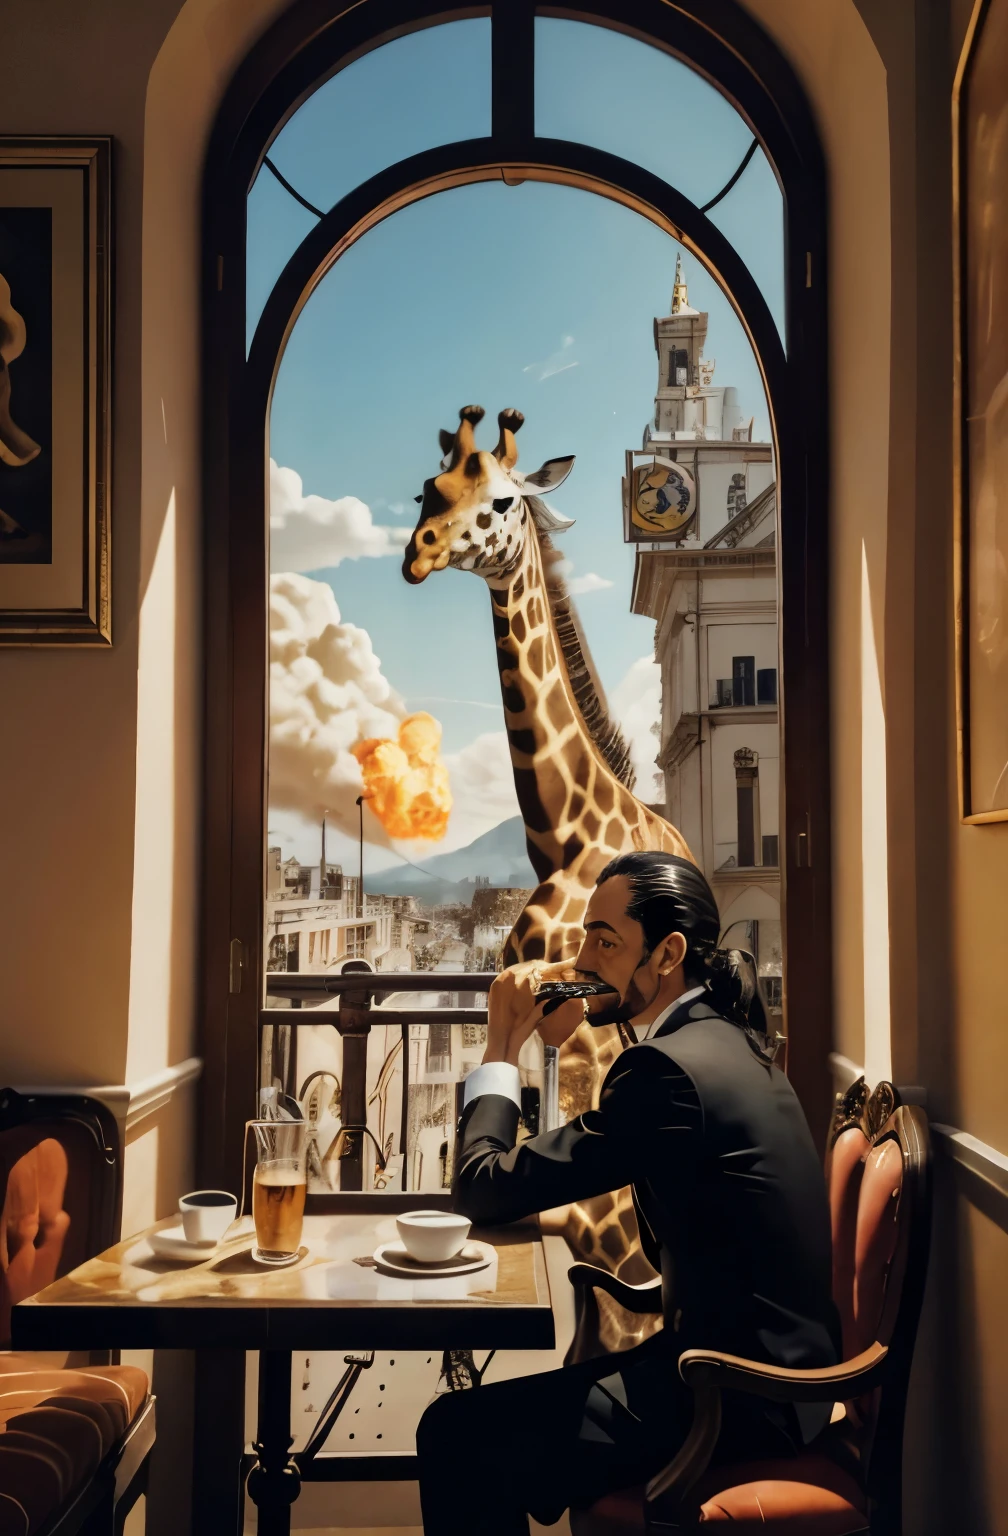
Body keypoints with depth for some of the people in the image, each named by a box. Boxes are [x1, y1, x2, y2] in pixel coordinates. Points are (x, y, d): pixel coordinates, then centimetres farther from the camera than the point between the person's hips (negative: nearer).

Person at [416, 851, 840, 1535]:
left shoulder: (670, 1067, -23)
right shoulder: (729, 1041, 8)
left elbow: (485, 1188, -19)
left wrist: (503, 1043, -7)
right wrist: (555, 1039, 7)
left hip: (743, 1404, -10)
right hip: (770, 1370, 10)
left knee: (455, 1436, -8)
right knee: (497, 1416, 14)